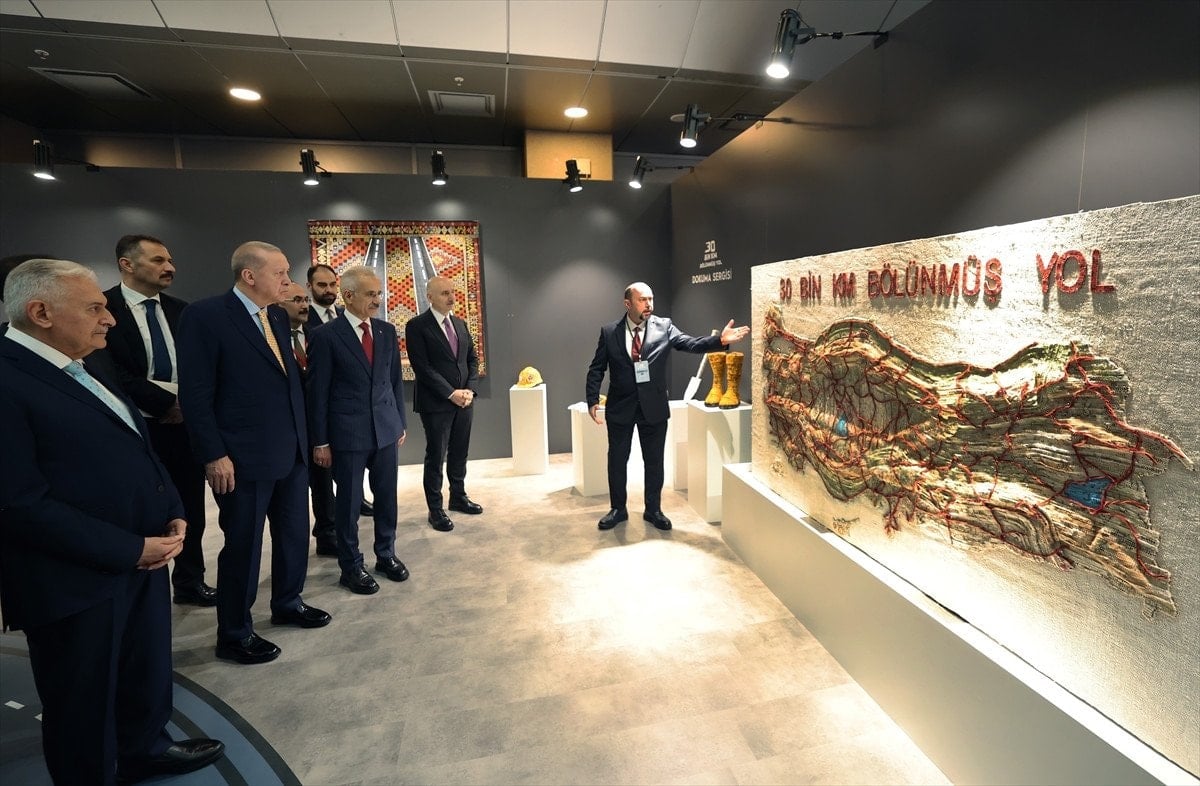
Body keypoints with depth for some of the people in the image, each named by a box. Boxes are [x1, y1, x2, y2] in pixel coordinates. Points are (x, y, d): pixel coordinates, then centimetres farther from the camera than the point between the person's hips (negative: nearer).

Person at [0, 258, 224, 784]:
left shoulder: (84, 371, 10)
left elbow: (136, 450, 16)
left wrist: (173, 515, 2)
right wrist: (131, 549, -20)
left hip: (142, 560, 9)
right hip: (77, 581, -8)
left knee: (148, 673, 25)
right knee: (84, 706, 15)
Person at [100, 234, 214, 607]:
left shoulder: (180, 310, 9)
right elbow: (112, 373, -15)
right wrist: (166, 402, -17)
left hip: (185, 423, 5)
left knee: (190, 509, 12)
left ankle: (189, 582, 28)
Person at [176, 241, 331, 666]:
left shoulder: (279, 316, 9)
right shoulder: (205, 315, -12)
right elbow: (195, 394, -14)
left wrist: (304, 437, 8)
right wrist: (214, 456, -16)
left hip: (292, 451, 7)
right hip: (244, 457, -7)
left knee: (295, 533, 18)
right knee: (242, 545, 7)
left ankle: (288, 603, 39)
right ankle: (234, 634, 26)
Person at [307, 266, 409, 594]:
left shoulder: (387, 332, 6)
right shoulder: (326, 336, -8)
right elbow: (317, 392, -7)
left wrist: (401, 423, 11)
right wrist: (320, 441, -7)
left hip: (386, 429, 5)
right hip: (348, 433, -4)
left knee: (387, 498, 13)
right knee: (349, 502, 8)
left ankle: (386, 555, 31)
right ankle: (351, 567, 24)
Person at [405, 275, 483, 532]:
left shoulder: (460, 323, 12)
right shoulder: (417, 325, -8)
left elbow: (472, 359, 12)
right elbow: (422, 367, -14)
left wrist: (469, 389, -3)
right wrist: (451, 393, -17)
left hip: (464, 400, 6)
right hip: (436, 403, -6)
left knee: (459, 453, 15)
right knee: (436, 456, 3)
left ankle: (459, 497, 31)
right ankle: (435, 509, 14)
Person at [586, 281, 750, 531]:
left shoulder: (664, 326, -2)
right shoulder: (609, 332, -2)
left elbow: (691, 344, -13)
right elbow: (596, 369, 2)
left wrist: (720, 340, -29)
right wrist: (593, 400, -7)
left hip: (654, 406, 0)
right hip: (620, 407, 0)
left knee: (654, 461, 10)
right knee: (617, 459, 11)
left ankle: (653, 510, 27)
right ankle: (618, 509, 28)